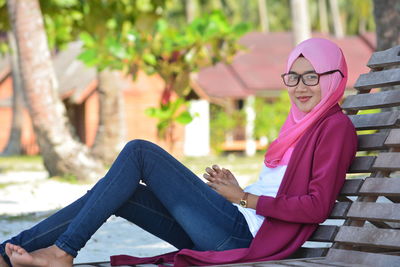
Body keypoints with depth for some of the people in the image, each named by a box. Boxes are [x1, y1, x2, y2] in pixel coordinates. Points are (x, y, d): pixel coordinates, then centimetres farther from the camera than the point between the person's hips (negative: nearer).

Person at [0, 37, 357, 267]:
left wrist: (244, 198, -11)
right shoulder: (298, 124, 24)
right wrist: (235, 187, 4)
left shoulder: (335, 126, -4)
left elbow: (317, 206, -15)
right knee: (114, 194, 1)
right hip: (231, 227, 9)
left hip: (243, 232, -9)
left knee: (139, 151, -10)